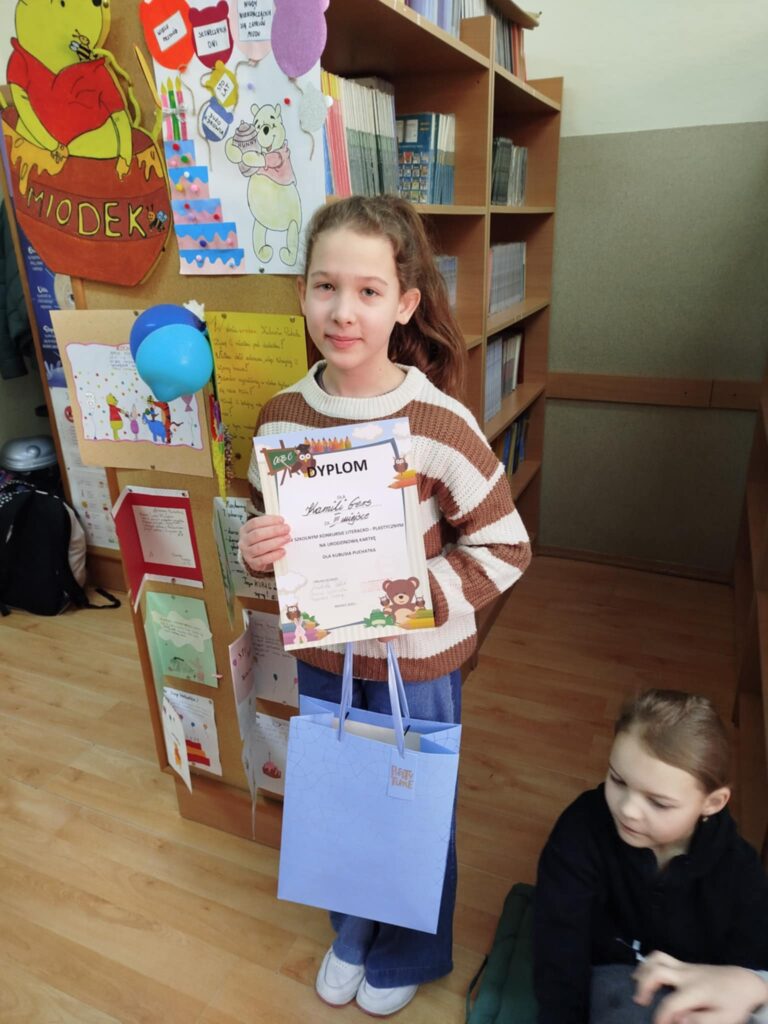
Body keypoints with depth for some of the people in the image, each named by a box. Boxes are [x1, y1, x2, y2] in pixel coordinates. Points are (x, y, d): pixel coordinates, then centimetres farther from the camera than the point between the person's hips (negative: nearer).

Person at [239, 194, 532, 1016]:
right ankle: (351, 933, 57)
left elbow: (505, 547, -14)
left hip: (418, 661, -3)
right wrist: (254, 550, -16)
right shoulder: (281, 416, -7)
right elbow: (267, 526, 6)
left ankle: (409, 955, 52)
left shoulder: (438, 423, -21)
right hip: (320, 653, 4)